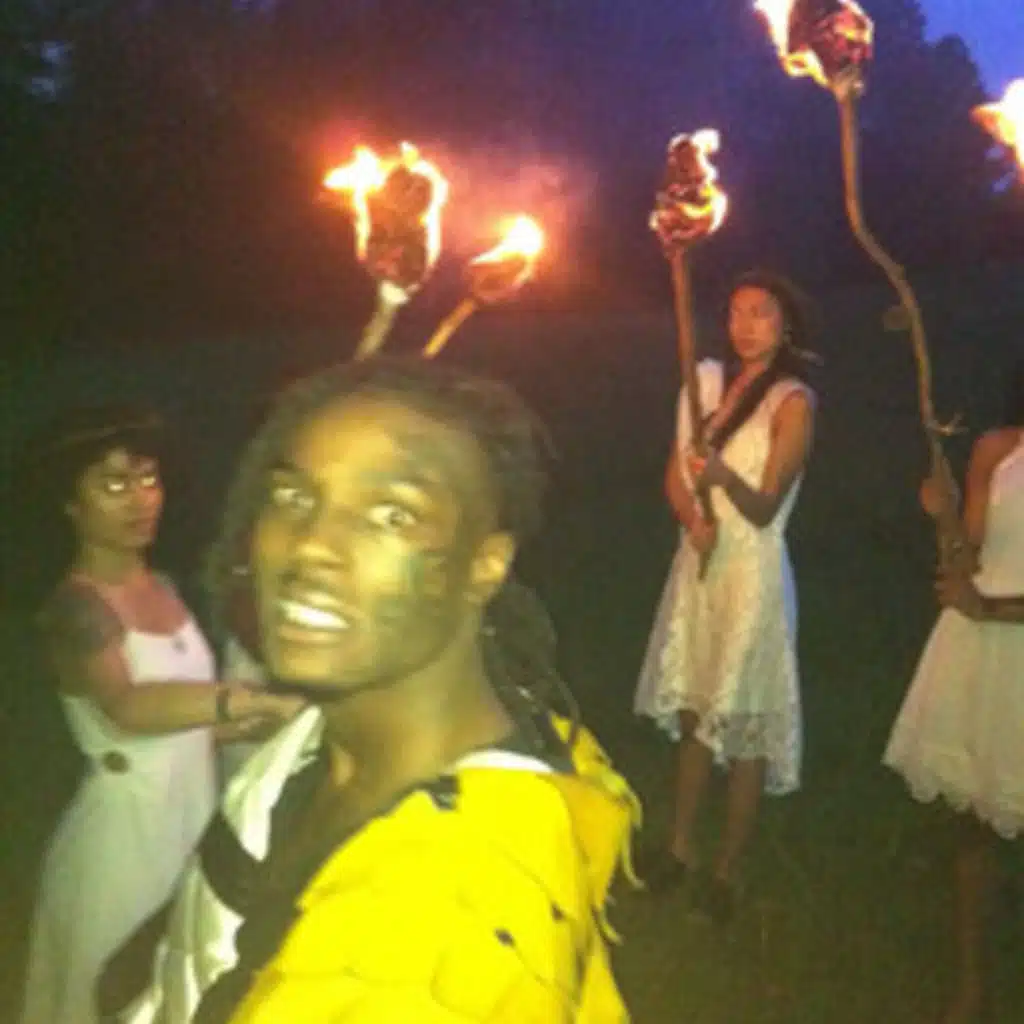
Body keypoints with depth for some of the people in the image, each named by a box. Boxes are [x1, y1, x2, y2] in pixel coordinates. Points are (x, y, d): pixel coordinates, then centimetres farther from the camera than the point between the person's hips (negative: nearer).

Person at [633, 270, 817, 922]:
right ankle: (682, 847, 31)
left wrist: (725, 477, -35)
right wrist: (693, 518, -12)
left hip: (752, 569, -6)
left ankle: (727, 869, 17)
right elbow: (676, 471, 8)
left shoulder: (794, 402, -10)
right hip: (698, 558, 6)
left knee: (743, 727, 2)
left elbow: (764, 507, -15)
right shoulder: (708, 379, 7)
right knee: (694, 710, 16)